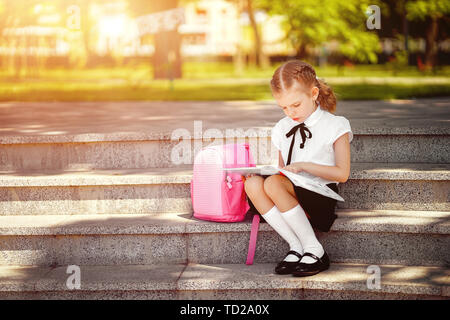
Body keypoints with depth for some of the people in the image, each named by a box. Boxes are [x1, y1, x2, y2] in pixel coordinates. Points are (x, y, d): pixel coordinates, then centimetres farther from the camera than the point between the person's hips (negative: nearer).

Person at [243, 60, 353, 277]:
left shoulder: (335, 125, 0)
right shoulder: (282, 129, 16)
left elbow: (342, 174, -7)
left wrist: (304, 166, -16)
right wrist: (264, 171, 0)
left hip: (320, 195, -6)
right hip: (290, 194, 6)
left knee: (273, 184, -32)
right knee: (253, 184, -25)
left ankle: (314, 250, -20)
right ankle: (295, 247, -18)